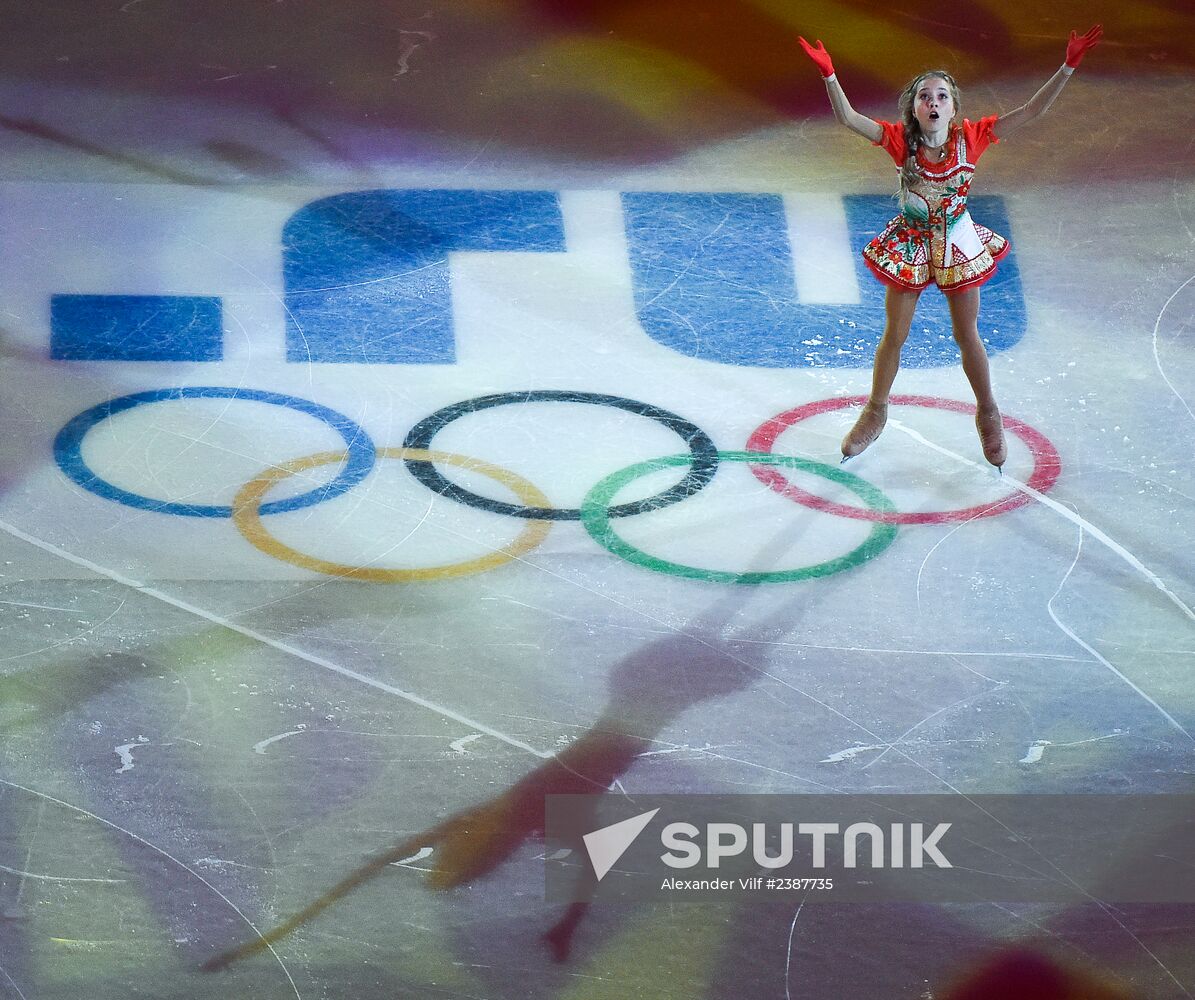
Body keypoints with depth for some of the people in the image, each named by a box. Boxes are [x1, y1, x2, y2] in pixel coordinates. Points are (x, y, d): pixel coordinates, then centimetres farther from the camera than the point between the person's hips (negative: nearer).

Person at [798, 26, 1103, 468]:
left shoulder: (970, 138, -17)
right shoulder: (900, 139, -19)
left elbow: (1030, 111, -19)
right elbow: (848, 118, -30)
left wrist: (1067, 68, -29)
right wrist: (829, 75, -46)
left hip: (958, 245, 0)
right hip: (910, 245, 0)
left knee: (967, 334, 13)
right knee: (894, 334, 13)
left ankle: (988, 415, 34)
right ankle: (875, 412, 34)